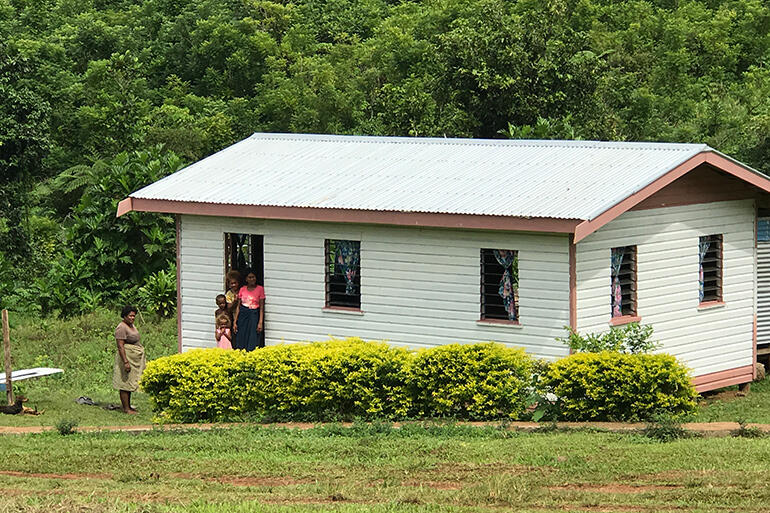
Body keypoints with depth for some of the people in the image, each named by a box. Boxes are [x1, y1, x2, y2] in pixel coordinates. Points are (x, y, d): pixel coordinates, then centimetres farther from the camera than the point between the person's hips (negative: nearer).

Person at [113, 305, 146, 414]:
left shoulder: (132, 325, 14)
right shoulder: (122, 328, -16)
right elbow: (120, 346, -21)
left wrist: (142, 360, 26)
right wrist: (125, 362, -26)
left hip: (134, 359, 10)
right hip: (126, 358, -10)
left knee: (130, 384, 13)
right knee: (126, 384, -7)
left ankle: (128, 406, 19)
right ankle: (126, 409, -5)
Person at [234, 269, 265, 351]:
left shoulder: (260, 289, 0)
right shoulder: (242, 289, 7)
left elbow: (261, 307, -2)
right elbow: (238, 306, 9)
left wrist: (260, 322, -11)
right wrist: (235, 322, 4)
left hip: (254, 316, -3)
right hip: (243, 316, 3)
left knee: (253, 342, -7)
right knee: (241, 342, 2)